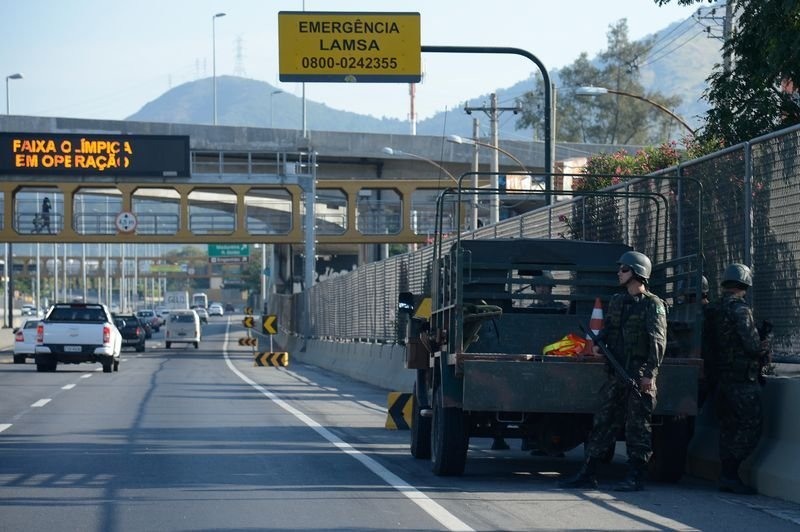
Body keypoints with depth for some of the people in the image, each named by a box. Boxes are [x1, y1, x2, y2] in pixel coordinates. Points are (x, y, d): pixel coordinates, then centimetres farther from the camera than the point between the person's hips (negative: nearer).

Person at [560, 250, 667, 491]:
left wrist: (650, 373, -18)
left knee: (638, 425, -3)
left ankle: (636, 477, 1)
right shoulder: (617, 301, 16)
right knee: (603, 422, 6)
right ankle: (588, 473, 9)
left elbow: (658, 341, -11)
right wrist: (599, 343, 1)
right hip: (617, 375, 7)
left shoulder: (653, 304, -5)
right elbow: (607, 329, 24)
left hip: (639, 376, -7)